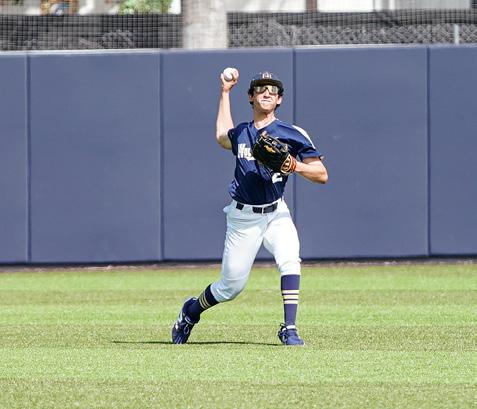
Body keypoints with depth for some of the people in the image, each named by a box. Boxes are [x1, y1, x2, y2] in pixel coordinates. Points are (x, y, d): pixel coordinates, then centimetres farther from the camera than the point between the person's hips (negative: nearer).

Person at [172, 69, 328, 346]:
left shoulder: (292, 134, -5)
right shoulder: (240, 133, 7)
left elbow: (322, 175, -7)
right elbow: (223, 137, 34)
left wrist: (295, 166, -26)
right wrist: (225, 92, 32)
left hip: (276, 214, -2)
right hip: (243, 218, 2)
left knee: (290, 260, -30)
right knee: (230, 287, 6)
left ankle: (290, 329, -27)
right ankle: (191, 312, 34)